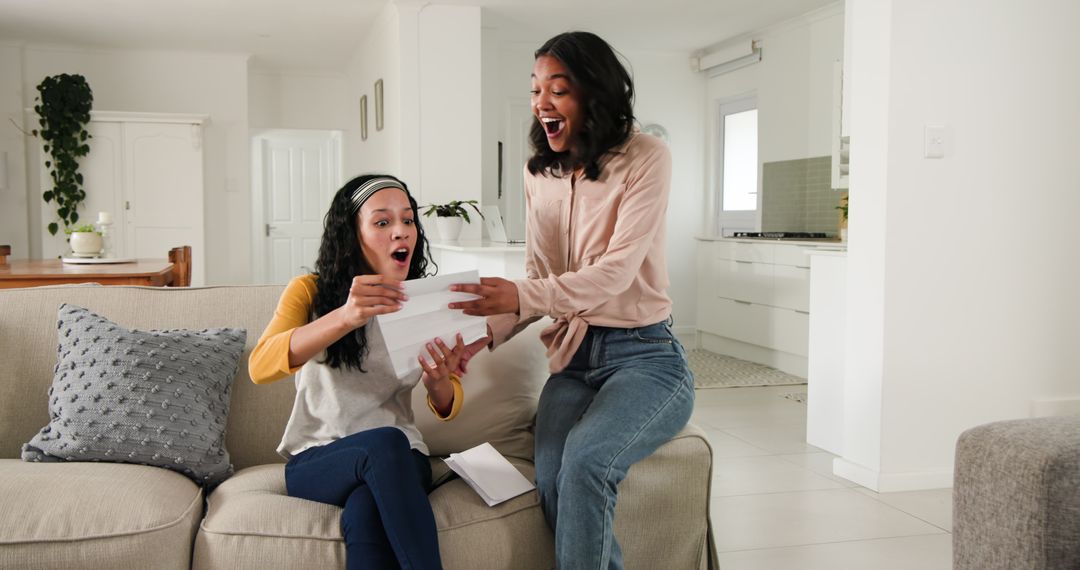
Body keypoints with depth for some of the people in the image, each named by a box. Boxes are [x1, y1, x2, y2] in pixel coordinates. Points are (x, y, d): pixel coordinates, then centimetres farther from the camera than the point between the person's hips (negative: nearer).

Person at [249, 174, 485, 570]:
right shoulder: (309, 291, -2)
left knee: (365, 518, -35)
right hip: (315, 462, -1)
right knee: (385, 442, -35)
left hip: (398, 461, 1)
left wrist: (438, 380, -18)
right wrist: (346, 316, -37)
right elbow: (260, 367, -21)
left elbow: (448, 408, 8)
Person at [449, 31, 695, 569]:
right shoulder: (539, 173, 10)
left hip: (644, 356, -4)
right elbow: (539, 283, 11)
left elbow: (618, 271, -17)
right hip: (572, 359, 4)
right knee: (553, 481, -24)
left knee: (584, 459, -32)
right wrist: (489, 331, -7)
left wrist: (521, 296, -29)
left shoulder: (645, 158, -7)